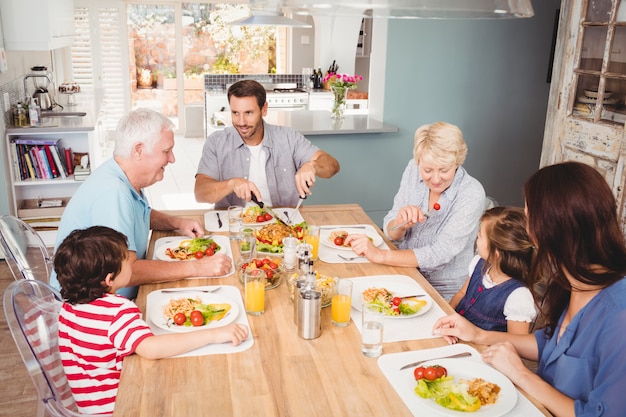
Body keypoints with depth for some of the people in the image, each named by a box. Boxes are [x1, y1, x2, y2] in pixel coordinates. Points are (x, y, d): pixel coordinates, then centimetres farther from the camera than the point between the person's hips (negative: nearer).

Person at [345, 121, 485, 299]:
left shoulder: (471, 193, -20)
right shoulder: (413, 169, -7)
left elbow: (440, 255, -24)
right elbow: (391, 234, -2)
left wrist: (380, 255, -30)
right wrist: (401, 223, -25)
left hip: (445, 292, -5)